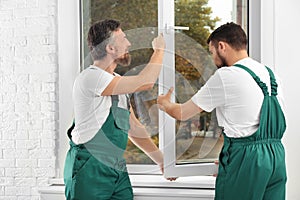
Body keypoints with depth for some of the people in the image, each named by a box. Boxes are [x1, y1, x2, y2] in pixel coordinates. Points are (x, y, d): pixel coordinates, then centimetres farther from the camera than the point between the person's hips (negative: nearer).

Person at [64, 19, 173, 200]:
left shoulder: (117, 82, 14)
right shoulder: (91, 77, -16)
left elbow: (134, 128, 21)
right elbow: (145, 82, -21)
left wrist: (161, 160, 20)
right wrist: (159, 50, -5)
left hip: (117, 170, 8)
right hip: (89, 170, -8)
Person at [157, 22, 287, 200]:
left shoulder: (226, 76, -8)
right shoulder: (272, 75, 14)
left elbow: (182, 113, 1)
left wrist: (164, 103, 24)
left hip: (246, 158, -7)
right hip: (278, 157, 7)